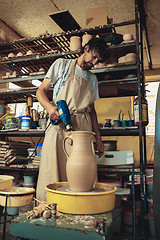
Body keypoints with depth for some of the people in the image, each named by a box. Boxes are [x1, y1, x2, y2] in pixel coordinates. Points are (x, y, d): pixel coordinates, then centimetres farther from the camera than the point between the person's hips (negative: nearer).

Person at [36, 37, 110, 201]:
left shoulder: (92, 79, 23)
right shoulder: (62, 64, 11)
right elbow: (40, 91, 5)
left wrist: (98, 137, 15)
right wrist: (50, 107, -17)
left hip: (84, 129, 4)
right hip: (60, 126, -3)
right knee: (53, 172, -7)